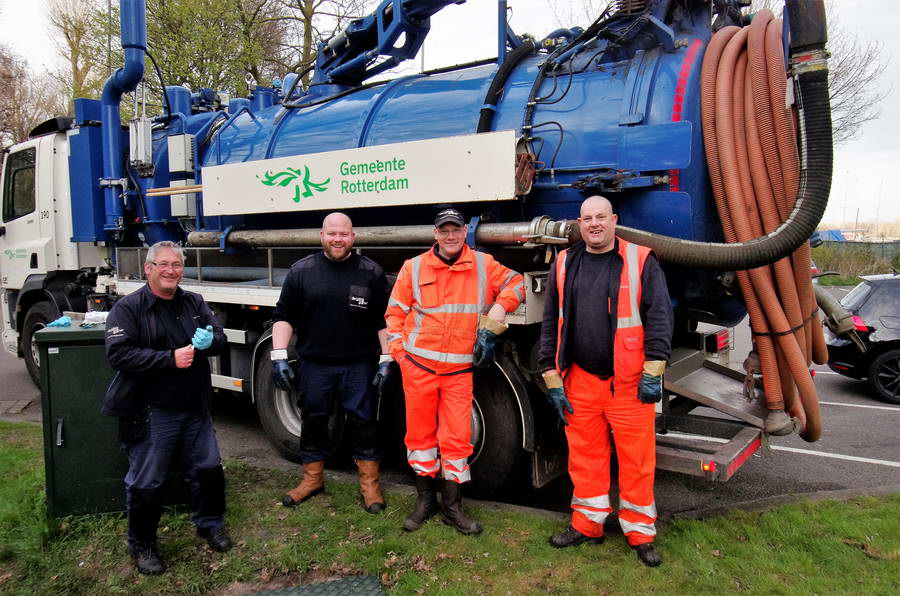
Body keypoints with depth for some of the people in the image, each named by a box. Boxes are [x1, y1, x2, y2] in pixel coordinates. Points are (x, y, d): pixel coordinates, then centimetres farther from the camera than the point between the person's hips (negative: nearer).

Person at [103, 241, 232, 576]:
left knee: (208, 469, 14)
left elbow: (220, 340, 7)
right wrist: (171, 359, -24)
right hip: (150, 413, -5)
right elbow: (118, 354, -17)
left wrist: (208, 342, -18)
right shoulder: (128, 308, -7)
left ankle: (210, 523, 37)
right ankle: (142, 545, 26)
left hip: (195, 409, 5)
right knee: (146, 483, 6)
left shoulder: (195, 303, 9)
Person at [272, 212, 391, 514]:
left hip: (359, 366, -1)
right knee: (313, 422, 13)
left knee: (363, 423, 5)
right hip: (315, 365, 2)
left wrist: (386, 360, -5)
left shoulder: (371, 272, 0)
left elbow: (384, 320, 1)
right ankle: (312, 478, 31)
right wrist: (279, 356, -5)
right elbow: (284, 316, 4)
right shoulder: (301, 271, 2)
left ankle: (369, 482, 20)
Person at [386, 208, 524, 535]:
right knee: (420, 433, 9)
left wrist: (496, 314, -3)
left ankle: (452, 506, 18)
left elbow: (515, 283, 12)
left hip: (459, 370, 0)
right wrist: (400, 352, -2)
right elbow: (395, 312, 7)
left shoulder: (483, 265, 5)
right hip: (418, 365, 0)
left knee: (457, 437, 1)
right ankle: (425, 499, 26)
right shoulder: (414, 267, 4)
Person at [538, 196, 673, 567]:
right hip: (580, 381, 3)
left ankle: (640, 532, 21)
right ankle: (587, 524, 28)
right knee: (585, 457, 11)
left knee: (637, 459, 4)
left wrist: (653, 372, -9)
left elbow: (659, 316, -3)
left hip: (629, 382, -3)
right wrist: (552, 379, 7)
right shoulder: (564, 265, 9)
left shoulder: (640, 261, 0)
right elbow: (550, 324, 10)